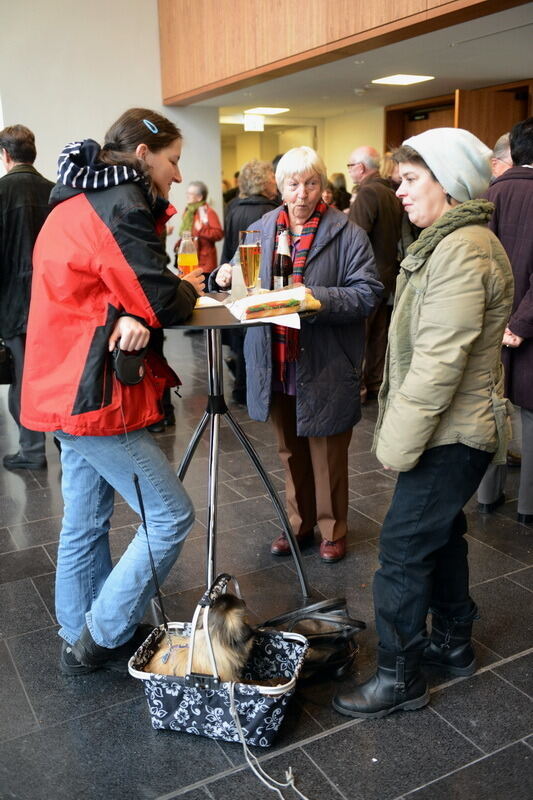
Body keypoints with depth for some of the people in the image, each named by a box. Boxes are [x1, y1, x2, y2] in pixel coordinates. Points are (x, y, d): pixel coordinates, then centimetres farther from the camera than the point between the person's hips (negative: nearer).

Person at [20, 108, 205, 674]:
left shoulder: (79, 201, 16)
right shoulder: (120, 206, -15)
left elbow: (94, 287, 9)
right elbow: (163, 302, -18)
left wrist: (131, 316, -13)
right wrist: (191, 287, 4)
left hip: (66, 389, 10)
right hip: (95, 395, -10)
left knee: (85, 523, 17)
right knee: (171, 516, -3)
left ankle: (81, 643, 31)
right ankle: (100, 638, 9)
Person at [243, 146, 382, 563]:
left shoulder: (346, 233, -5)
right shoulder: (261, 229, 9)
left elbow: (367, 293, -12)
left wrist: (318, 298, -25)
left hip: (324, 368, -4)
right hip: (278, 366, 5)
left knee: (327, 454, 8)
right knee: (291, 451, 18)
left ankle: (332, 529, 28)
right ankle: (299, 524, 35)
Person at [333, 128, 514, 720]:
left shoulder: (461, 252, -21)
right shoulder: (452, 241, 14)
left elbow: (440, 362, -26)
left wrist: (398, 442, -20)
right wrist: (401, 431, 17)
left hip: (450, 435, -11)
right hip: (458, 428, 11)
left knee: (403, 549, -2)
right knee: (441, 535, 21)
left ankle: (399, 676, 13)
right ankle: (453, 643, 38)